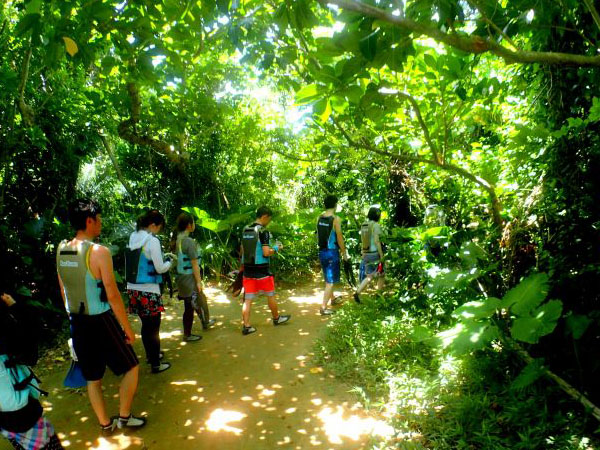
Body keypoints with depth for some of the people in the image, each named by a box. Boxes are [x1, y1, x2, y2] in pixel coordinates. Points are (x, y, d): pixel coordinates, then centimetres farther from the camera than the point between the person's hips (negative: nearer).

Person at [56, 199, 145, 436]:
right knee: (131, 367, 13)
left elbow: (63, 291, 11)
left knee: (92, 377, 20)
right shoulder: (98, 251, -20)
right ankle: (124, 417, 23)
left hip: (77, 323, 7)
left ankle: (105, 424, 34)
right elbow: (112, 295, -20)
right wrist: (128, 328, -11)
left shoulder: (61, 250, 2)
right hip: (101, 321, -7)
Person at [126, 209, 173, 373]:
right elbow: (159, 268, -14)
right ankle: (155, 364, 13)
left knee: (146, 325, 21)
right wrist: (169, 262, 5)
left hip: (133, 289, 7)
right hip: (149, 291, -7)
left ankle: (151, 354, 37)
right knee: (153, 327, 4)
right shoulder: (152, 241, -15)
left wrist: (162, 259, 17)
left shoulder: (133, 238, 7)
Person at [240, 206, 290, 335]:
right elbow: (266, 253, -19)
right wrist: (276, 248, -2)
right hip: (261, 270, -6)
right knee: (270, 296, 14)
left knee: (248, 299, 7)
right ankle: (276, 318, 31)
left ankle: (246, 326, 6)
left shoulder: (245, 230, 7)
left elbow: (243, 250, 14)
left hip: (248, 269, 6)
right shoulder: (263, 231, -15)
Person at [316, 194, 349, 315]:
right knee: (330, 281, 0)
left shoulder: (320, 218, 3)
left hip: (322, 251, 7)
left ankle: (332, 298, 42)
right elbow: (339, 238, -13)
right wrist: (344, 253, -3)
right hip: (332, 252, -7)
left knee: (328, 277, 24)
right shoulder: (336, 219, -16)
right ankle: (323, 308, 0)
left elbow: (318, 235, 9)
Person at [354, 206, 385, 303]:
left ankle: (357, 293, -2)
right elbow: (376, 241, -20)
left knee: (369, 276, 13)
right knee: (381, 275, 12)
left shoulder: (364, 225, 8)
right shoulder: (376, 225, -14)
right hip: (375, 253, -7)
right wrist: (381, 255, -15)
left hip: (366, 254, 7)